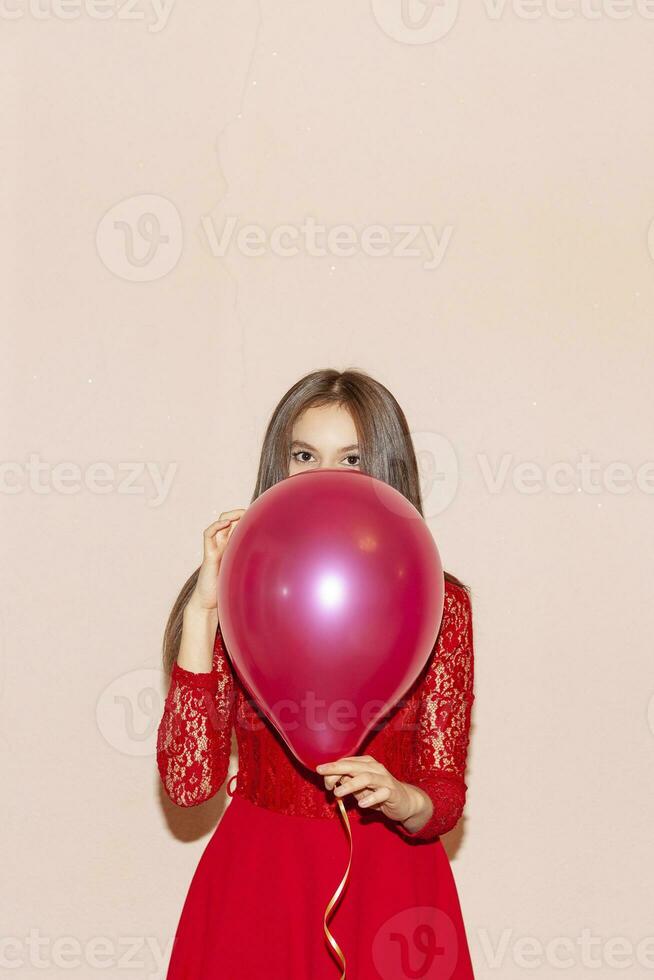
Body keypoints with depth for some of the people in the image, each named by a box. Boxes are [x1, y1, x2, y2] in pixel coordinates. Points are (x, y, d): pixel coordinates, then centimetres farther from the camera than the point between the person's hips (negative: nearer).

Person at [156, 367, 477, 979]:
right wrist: (202, 610, -17)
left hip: (389, 893, 0)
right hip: (255, 883, 0)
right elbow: (188, 782, -14)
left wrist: (402, 800, -25)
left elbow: (445, 794, -2)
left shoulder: (438, 606, -4)